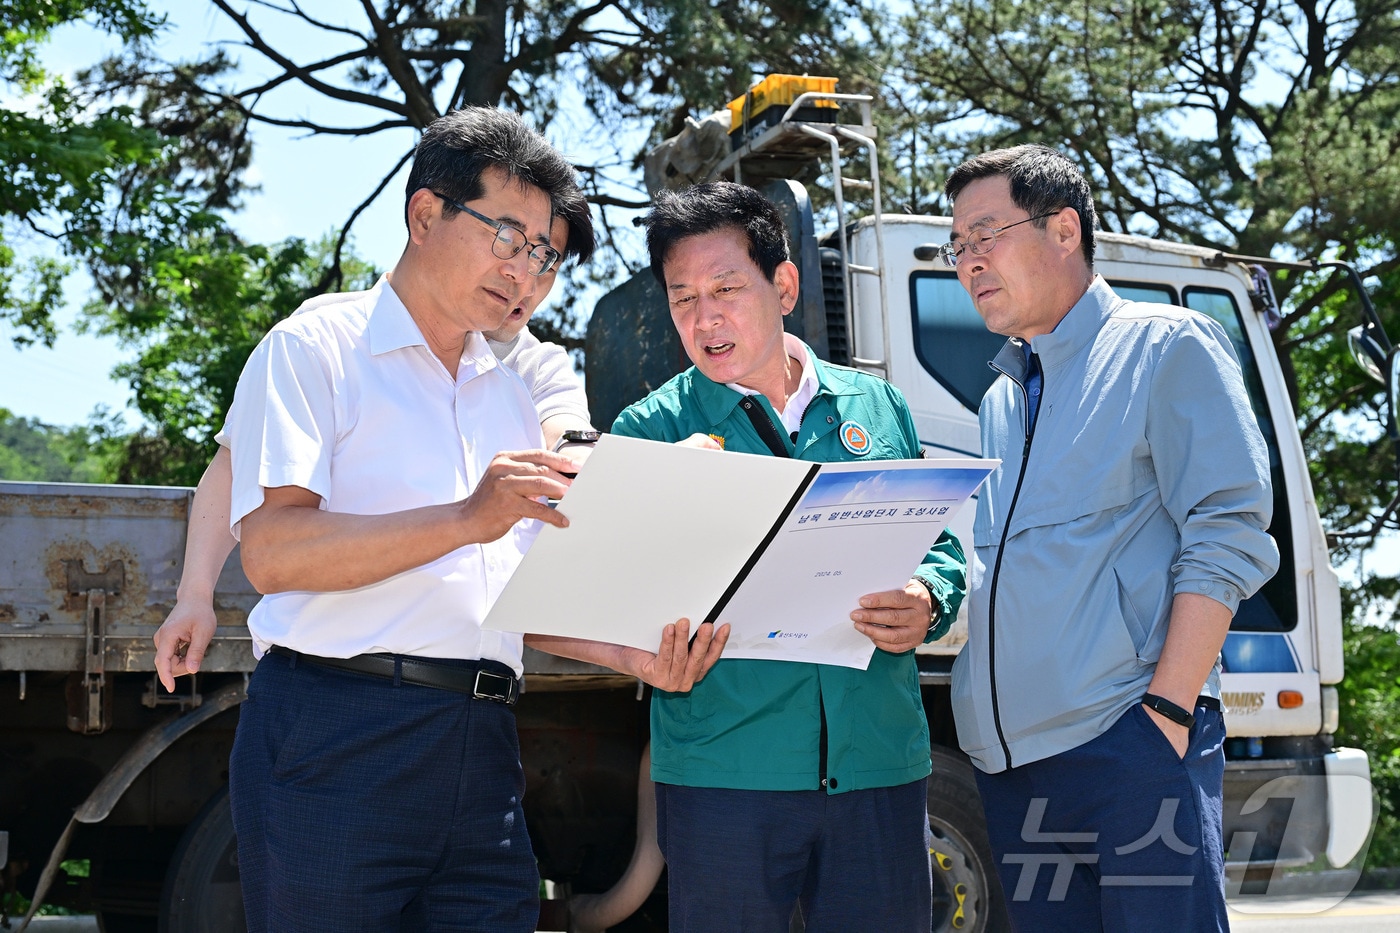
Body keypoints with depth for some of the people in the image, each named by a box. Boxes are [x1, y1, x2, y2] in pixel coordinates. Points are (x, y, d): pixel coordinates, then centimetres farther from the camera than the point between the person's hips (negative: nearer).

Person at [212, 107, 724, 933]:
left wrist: (635, 651, 5)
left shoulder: (511, 397, 23)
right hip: (338, 735, -6)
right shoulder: (317, 349, 1)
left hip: (482, 749, 6)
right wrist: (465, 518, -19)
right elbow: (271, 551, -12)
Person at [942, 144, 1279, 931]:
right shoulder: (1000, 402, 23)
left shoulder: (1166, 349, 1)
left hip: (1130, 740, -7)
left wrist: (1168, 710, -16)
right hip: (1007, 754, 7)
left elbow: (1227, 539, -8)